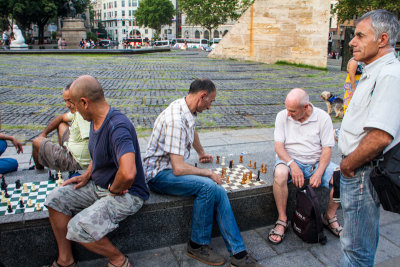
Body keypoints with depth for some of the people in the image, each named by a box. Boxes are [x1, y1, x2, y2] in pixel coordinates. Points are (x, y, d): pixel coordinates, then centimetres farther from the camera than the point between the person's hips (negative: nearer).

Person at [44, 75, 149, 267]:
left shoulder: (118, 127, -30)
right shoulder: (95, 121, 4)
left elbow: (128, 173, -43)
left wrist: (114, 190, -22)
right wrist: (87, 176, 8)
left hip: (126, 193, -10)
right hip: (98, 185, 10)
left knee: (78, 228, -23)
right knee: (56, 199, 3)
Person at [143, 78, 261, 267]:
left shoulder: (186, 110, 5)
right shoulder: (175, 120, -26)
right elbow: (179, 168, -29)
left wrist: (201, 153, 45)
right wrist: (208, 173, -15)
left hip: (173, 169, 8)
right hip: (159, 174, -8)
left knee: (218, 191, -13)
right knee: (207, 186, -29)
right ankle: (198, 245, -8)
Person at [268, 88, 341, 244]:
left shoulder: (323, 117, -5)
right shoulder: (282, 116, -3)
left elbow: (327, 149, -6)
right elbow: (278, 146, -8)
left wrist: (318, 173, -20)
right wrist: (293, 165, -25)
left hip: (316, 162, 1)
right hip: (290, 160, -1)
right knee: (280, 173, -35)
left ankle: (329, 217, 3)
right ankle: (282, 219, -16)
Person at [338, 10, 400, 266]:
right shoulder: (374, 73, 13)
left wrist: (348, 164, -16)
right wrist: (348, 163, 14)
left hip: (363, 174, -10)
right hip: (357, 169, 10)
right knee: (361, 241, 25)